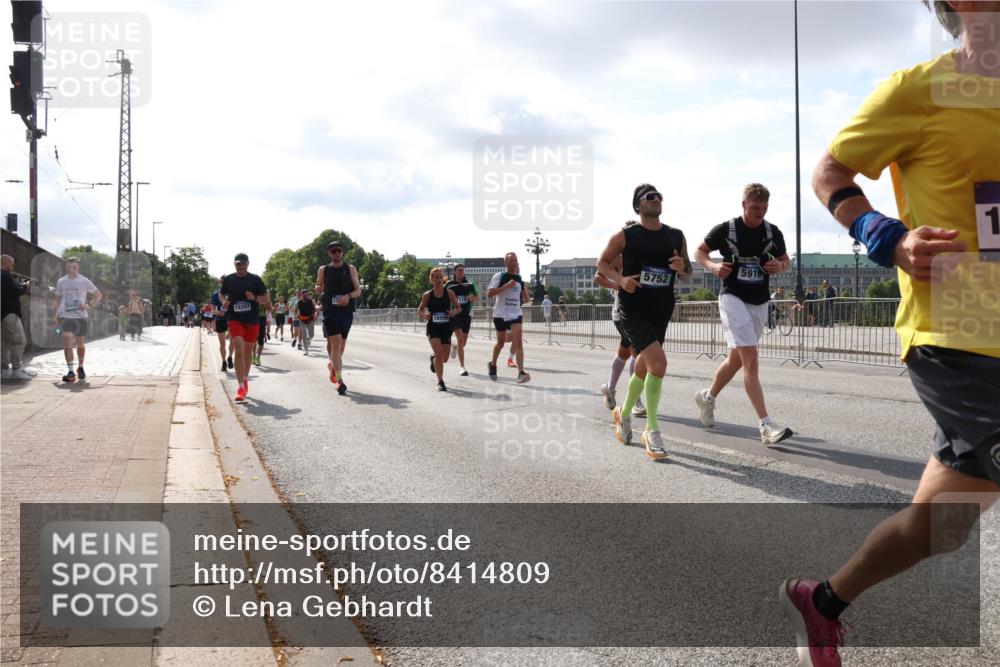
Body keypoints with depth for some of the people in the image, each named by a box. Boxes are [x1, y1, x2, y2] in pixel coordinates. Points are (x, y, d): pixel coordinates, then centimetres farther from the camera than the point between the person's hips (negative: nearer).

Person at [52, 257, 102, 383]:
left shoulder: (84, 281, -1)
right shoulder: (61, 282, 6)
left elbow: (98, 295, 4)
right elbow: (58, 299, 17)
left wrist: (89, 306, -11)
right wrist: (55, 316, 11)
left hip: (80, 316, 0)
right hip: (65, 316, 0)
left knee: (80, 344, 10)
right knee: (67, 343, -12)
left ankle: (80, 367, 32)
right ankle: (70, 372, -15)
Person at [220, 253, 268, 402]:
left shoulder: (255, 279, 0)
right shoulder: (228, 279, 3)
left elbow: (265, 299, 2)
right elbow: (222, 294, 20)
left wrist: (255, 298, -17)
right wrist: (224, 301, -2)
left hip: (252, 320, 1)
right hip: (234, 319, -1)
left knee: (248, 352, 15)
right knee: (239, 350, -15)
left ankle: (245, 380, 36)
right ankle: (241, 387, -18)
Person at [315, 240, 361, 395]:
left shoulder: (350, 269, 5)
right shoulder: (323, 270, 6)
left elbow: (358, 290, 3)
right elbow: (318, 288, 17)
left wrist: (349, 296, -18)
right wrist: (318, 289, -7)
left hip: (346, 310, 2)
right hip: (330, 310, -2)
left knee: (341, 343, 15)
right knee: (336, 343, -14)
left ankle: (332, 364, 45)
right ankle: (339, 381, -18)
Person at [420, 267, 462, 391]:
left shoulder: (449, 293, -1)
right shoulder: (427, 295, -2)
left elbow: (459, 308, 6)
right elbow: (420, 309, 9)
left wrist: (454, 312, -16)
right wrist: (424, 315, -13)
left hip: (446, 327, 2)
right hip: (433, 328, -2)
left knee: (444, 359, 8)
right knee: (439, 354, -18)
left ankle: (434, 359, 45)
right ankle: (440, 382, -7)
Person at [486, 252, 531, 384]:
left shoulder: (519, 278, 9)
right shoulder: (499, 276, -5)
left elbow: (526, 299, 16)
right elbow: (489, 293, -15)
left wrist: (525, 290, -6)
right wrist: (506, 286, -22)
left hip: (516, 314, 2)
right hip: (501, 314, -2)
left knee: (518, 342, -14)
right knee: (501, 342, 11)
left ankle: (521, 373, -21)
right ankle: (492, 364, 38)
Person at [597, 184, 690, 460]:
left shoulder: (676, 237, 7)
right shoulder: (625, 235, -5)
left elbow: (687, 274, 14)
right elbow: (603, 262, 6)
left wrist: (682, 268, -10)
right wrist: (620, 279, -13)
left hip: (661, 312, 5)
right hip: (632, 310, -5)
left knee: (644, 368, 17)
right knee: (658, 362, -22)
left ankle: (624, 413, 44)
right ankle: (652, 431, -9)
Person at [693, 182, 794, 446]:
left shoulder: (773, 232, 3)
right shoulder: (725, 229, -7)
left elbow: (786, 260, 16)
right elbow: (699, 252, 4)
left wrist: (780, 266, -8)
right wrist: (713, 266, -16)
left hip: (760, 302, 6)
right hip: (733, 298, -5)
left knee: (736, 359, 17)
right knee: (751, 361, -16)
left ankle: (707, 397, 42)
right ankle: (766, 426, -20)